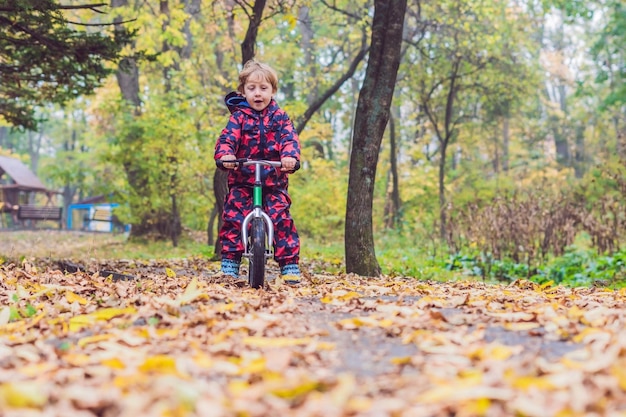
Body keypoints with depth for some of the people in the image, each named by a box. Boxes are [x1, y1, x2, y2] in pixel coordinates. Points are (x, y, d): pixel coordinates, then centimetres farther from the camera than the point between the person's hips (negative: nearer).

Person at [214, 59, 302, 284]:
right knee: (233, 219, -8)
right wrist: (225, 155, -34)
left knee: (282, 219, -9)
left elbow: (290, 138, -9)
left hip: (274, 181, 0)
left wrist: (290, 156, -32)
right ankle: (229, 263, 3)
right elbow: (228, 137, -11)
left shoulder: (279, 117, 6)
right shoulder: (239, 116, 4)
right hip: (242, 180, 0)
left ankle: (290, 265, -2)